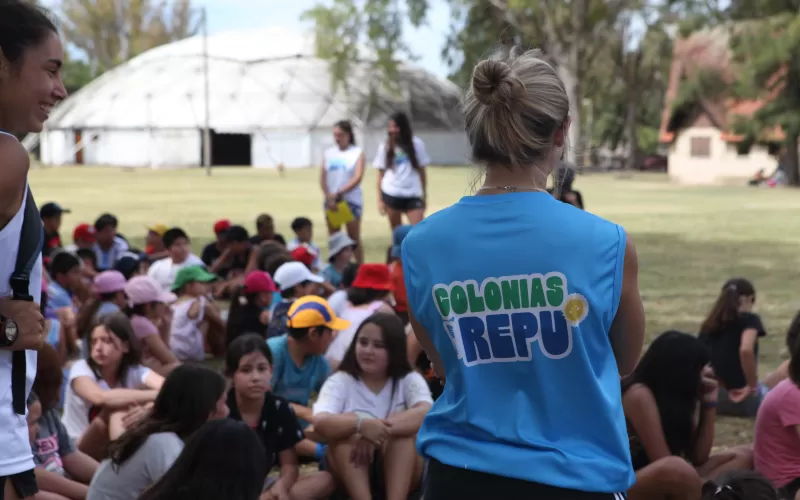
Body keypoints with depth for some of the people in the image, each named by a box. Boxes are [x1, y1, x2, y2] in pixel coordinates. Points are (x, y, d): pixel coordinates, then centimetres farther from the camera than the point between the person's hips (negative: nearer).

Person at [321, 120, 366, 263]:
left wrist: (339, 193, -17)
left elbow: (358, 178, -11)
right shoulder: (329, 152, 7)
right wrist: (329, 197, -10)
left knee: (354, 239, 2)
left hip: (351, 200, -3)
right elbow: (322, 177, 4)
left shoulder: (357, 153, -3)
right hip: (331, 201, 3)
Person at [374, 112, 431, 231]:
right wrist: (380, 199, 2)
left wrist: (424, 194, 9)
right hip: (391, 194, 1)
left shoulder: (416, 144, 2)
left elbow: (421, 170, 9)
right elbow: (381, 174, 6)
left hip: (413, 195, -1)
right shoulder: (385, 147, 4)